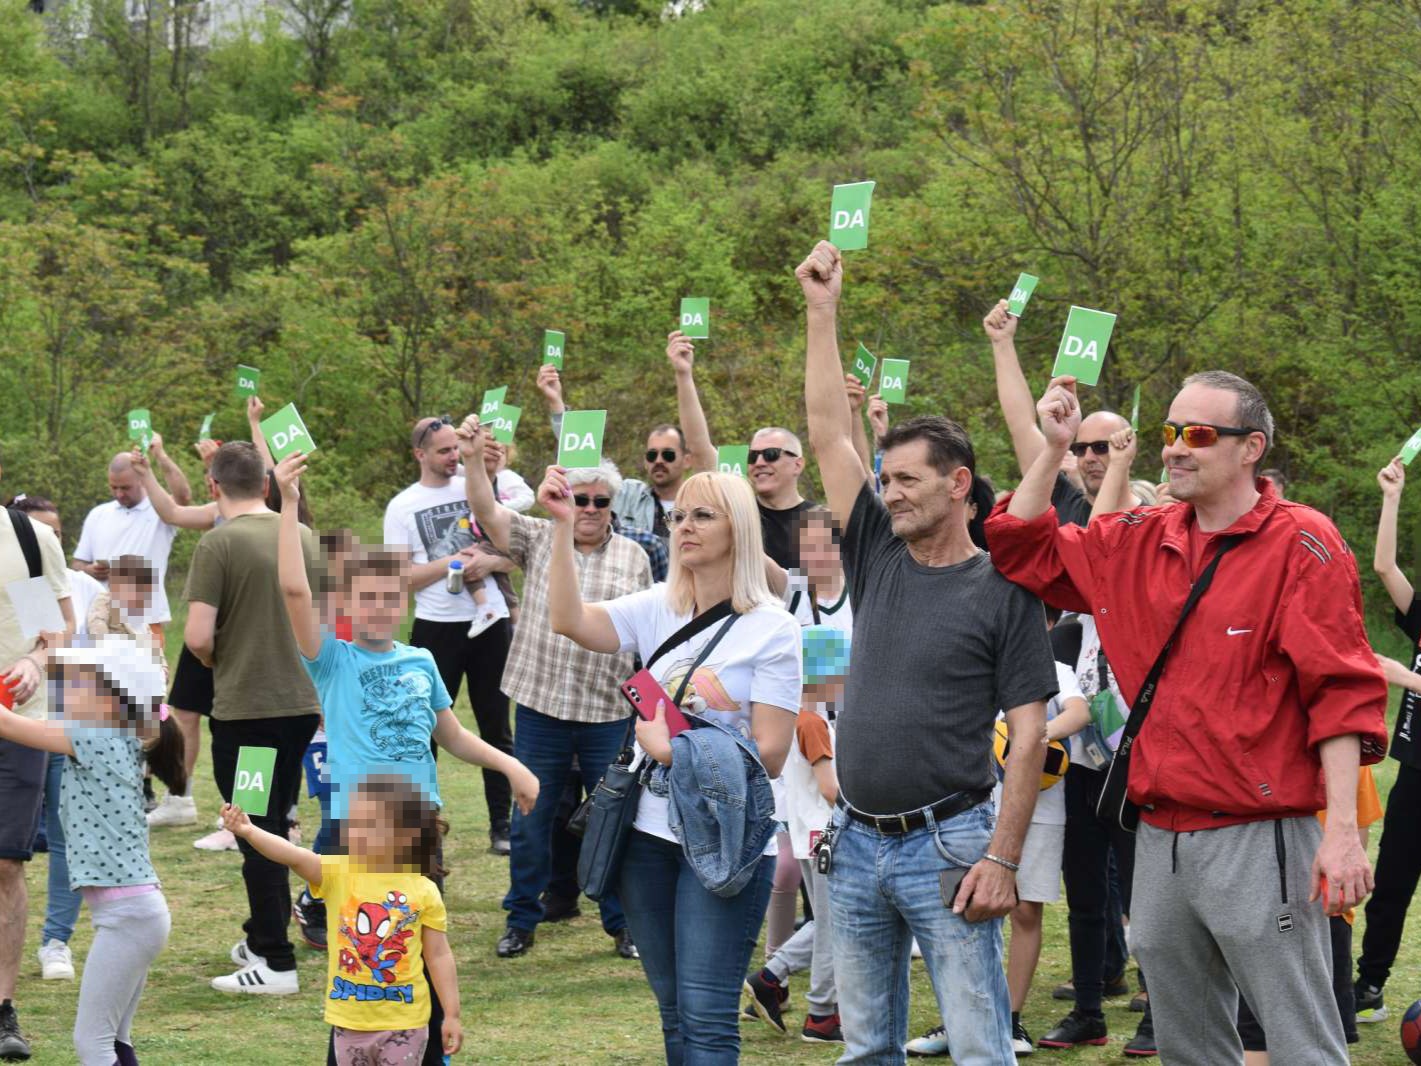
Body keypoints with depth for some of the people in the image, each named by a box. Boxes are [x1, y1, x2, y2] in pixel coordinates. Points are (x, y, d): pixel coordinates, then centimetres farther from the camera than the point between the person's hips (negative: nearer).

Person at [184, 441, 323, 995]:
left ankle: (275, 963, 1)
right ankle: (262, 938, 30)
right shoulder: (303, 538, 6)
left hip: (245, 708, -6)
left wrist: (212, 658, 3)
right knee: (275, 827, 19)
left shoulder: (219, 544, -13)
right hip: (301, 700, 6)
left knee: (259, 836, 0)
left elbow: (198, 636, -18)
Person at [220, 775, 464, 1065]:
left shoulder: (423, 891, -7)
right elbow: (294, 857, -22)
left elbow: (439, 956, -1)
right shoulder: (338, 874, -5)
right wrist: (248, 831, -38)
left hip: (403, 1022, -2)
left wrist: (452, 1015, -1)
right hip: (350, 1020, 2)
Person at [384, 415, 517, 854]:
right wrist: (449, 563, -15)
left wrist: (489, 562, -12)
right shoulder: (403, 507, 1)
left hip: (490, 621, 2)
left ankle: (502, 825, 13)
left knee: (496, 727, 7)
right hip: (436, 626, -2)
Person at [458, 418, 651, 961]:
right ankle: (521, 920, 19)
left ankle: (623, 924, 16)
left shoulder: (633, 558, 7)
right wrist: (473, 460, -26)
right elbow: (488, 511, -10)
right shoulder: (538, 539, 4)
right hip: (541, 706, 0)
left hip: (611, 711, 0)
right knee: (531, 818, 7)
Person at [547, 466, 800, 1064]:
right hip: (651, 832, 5)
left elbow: (769, 756, -9)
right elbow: (569, 621, -9)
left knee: (705, 1016, -7)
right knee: (674, 1011, 13)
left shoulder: (772, 629, -6)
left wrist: (675, 749, -10)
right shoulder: (658, 610, 7)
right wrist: (563, 524, -14)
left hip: (722, 843, -5)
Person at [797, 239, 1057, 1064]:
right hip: (857, 842, 6)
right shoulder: (877, 556, 9)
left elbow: (1028, 735, -8)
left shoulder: (1004, 589, -5)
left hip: (946, 844, -6)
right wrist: (823, 312, 7)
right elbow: (829, 434, 10)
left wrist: (1002, 859, -14)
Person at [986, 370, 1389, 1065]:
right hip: (1160, 843, 7)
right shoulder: (1139, 543, 11)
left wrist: (1343, 832, -19)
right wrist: (1053, 447, 6)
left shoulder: (1301, 545, -7)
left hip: (1258, 843, -7)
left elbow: (1341, 694, -12)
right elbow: (1024, 551, 18)